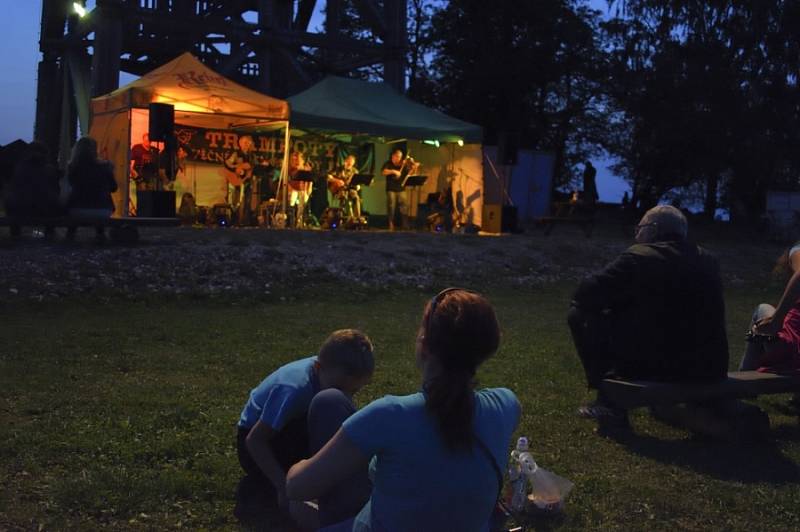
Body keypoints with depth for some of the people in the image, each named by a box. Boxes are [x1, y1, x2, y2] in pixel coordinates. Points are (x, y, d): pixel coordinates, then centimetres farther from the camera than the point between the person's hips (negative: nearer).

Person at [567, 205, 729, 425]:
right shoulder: (707, 261, 12)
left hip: (653, 363, -7)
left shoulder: (639, 257, -8)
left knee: (579, 315, 7)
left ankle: (611, 402, 8)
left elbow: (586, 295, -7)